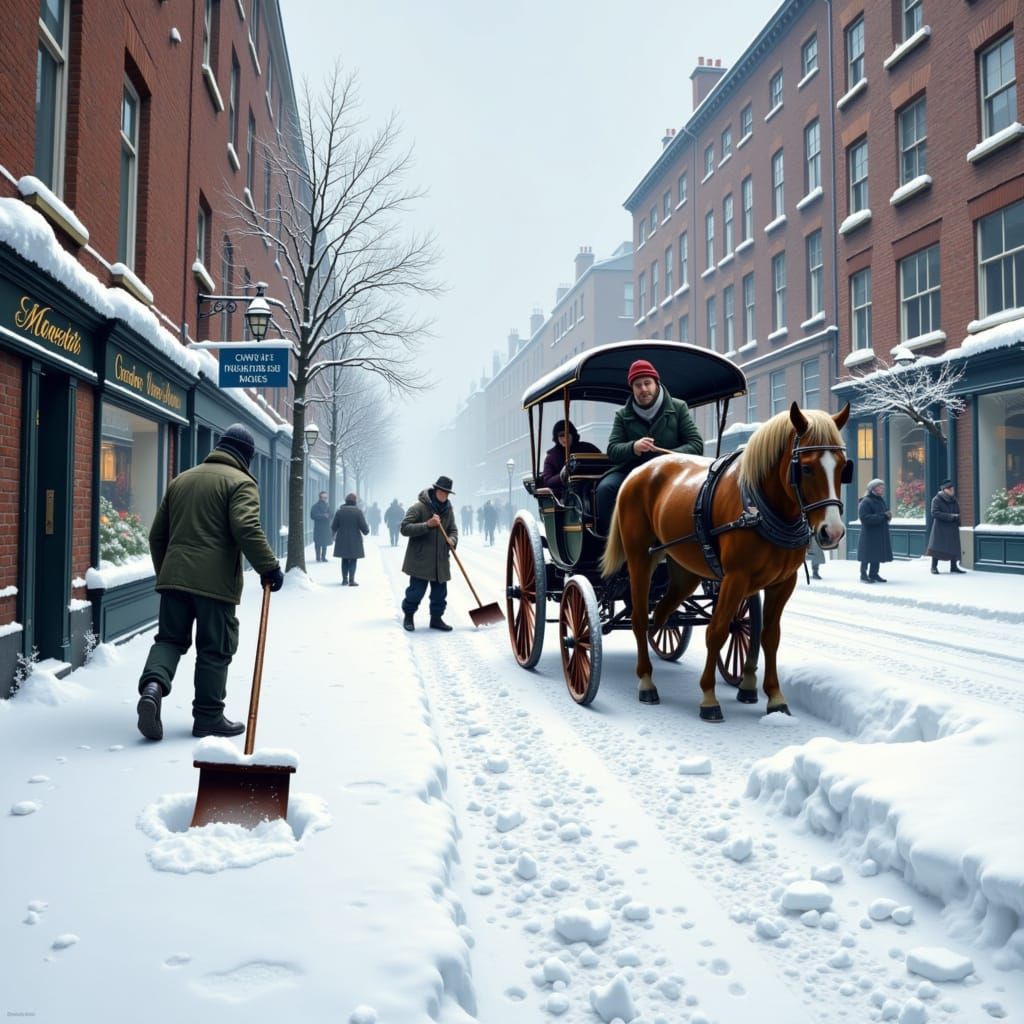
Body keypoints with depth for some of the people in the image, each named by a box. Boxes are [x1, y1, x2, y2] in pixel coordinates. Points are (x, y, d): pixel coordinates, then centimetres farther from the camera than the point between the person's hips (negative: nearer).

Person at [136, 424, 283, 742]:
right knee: (215, 649, 4)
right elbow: (246, 529, -20)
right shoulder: (241, 482, -3)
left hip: (174, 576, 6)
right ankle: (208, 717, 11)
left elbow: (157, 534, 21)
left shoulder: (181, 479, 18)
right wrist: (269, 567, -15)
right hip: (216, 581, -5)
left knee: (170, 637, 14)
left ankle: (153, 685, -13)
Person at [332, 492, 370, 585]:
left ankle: (344, 580, 15)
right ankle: (351, 580, -3)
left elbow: (333, 527, 2)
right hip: (355, 541, -2)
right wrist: (366, 530, 14)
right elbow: (364, 527, -9)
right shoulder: (358, 512, -9)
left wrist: (334, 535, 23)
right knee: (353, 560, 4)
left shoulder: (339, 511, -2)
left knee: (344, 560, 14)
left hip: (342, 541, 3)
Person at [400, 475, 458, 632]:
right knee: (416, 590, -2)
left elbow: (453, 529, 16)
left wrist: (452, 540, -7)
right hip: (420, 559, -6)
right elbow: (405, 528, -15)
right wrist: (427, 525, -24)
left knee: (440, 592, 8)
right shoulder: (418, 507, -11)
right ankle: (408, 616, 20)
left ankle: (436, 618, 24)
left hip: (441, 560, 6)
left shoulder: (448, 509, 9)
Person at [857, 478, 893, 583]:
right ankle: (863, 575, 4)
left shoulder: (881, 500, 13)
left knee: (878, 554, 11)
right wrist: (882, 516, -23)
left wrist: (888, 515, -2)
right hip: (869, 534, -8)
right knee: (867, 555, -4)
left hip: (880, 534, 8)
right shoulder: (865, 502, -14)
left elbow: (885, 512, 24)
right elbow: (864, 517, -23)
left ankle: (873, 574, 21)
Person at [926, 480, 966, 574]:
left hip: (952, 528, 6)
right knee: (937, 547, -8)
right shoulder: (937, 500, -7)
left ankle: (953, 566, 16)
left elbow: (958, 513, 19)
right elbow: (935, 513, -17)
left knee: (954, 547, 6)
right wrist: (950, 516, -20)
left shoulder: (954, 501, 12)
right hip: (940, 528, -6)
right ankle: (934, 567, -2)